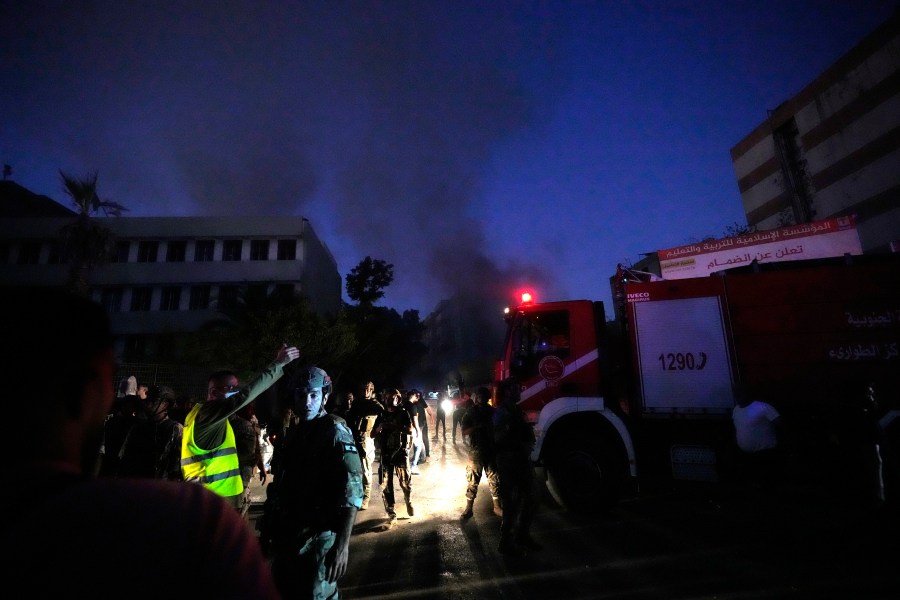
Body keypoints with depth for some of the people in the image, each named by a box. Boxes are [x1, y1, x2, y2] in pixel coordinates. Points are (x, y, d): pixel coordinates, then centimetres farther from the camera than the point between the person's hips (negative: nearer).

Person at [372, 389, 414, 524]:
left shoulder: (403, 413, 3)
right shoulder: (382, 415, 11)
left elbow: (410, 430, -12)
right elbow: (372, 434, 11)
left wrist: (393, 427, -21)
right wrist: (379, 428, -10)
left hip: (400, 452, -2)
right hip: (385, 453, 2)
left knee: (405, 482, 1)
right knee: (386, 485, 1)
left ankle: (409, 503, 28)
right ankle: (391, 514, 12)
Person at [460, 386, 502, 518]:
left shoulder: (492, 411, 5)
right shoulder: (470, 413, -1)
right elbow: (464, 432, -10)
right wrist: (478, 426, -24)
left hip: (492, 450, 2)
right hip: (476, 452, -2)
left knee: (494, 479, 8)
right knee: (472, 480, 2)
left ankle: (497, 507, 19)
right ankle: (468, 507, 13)